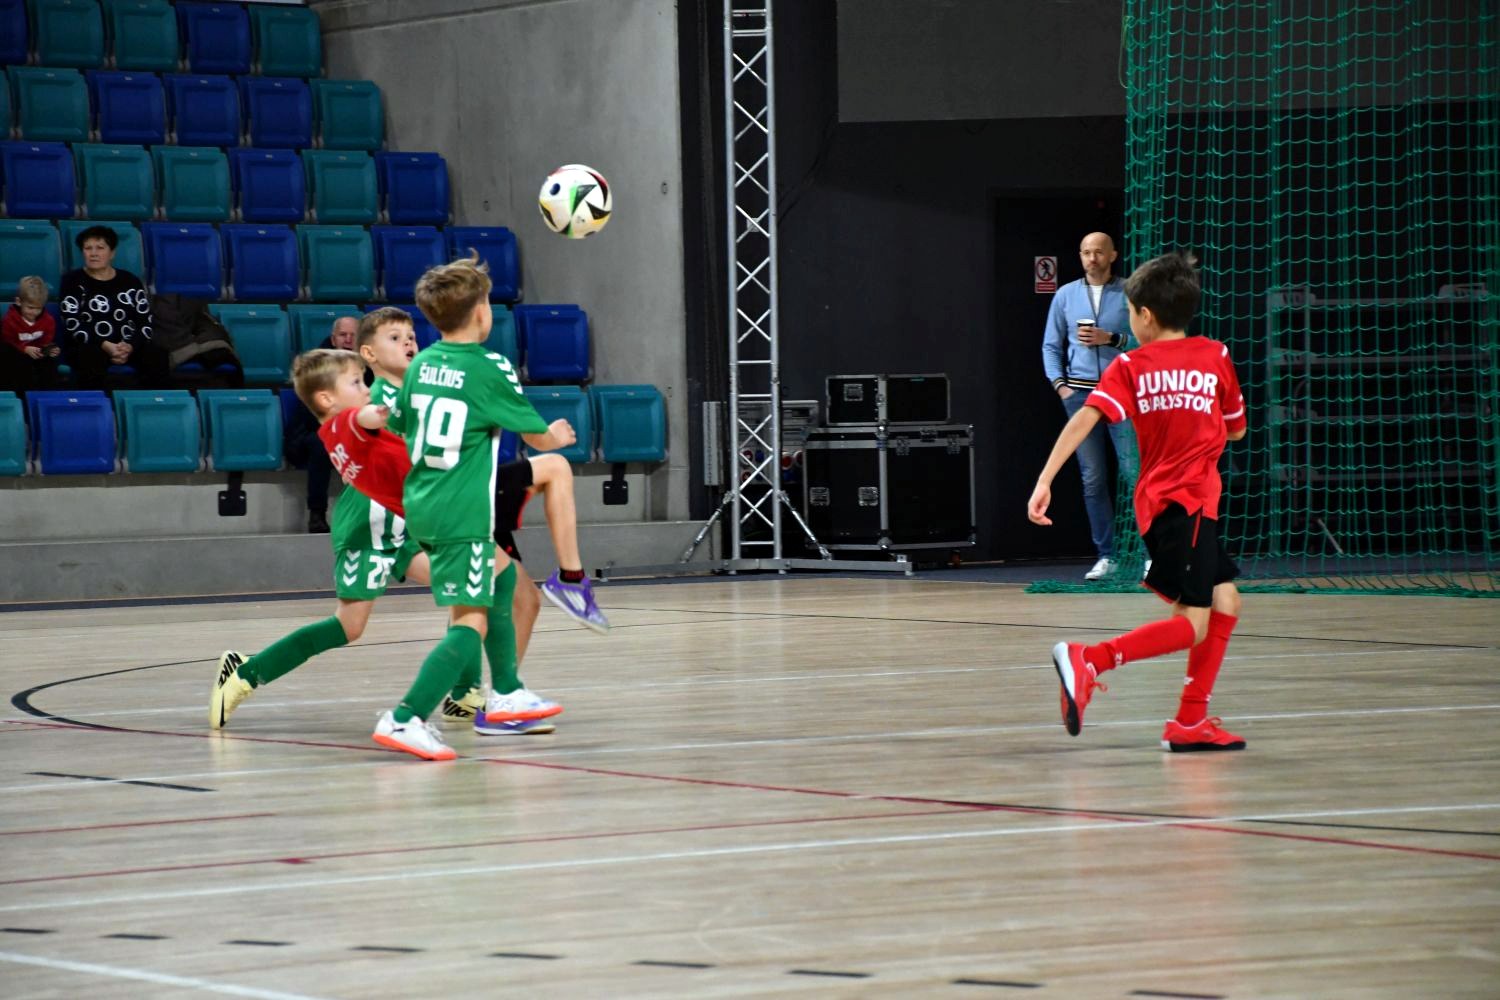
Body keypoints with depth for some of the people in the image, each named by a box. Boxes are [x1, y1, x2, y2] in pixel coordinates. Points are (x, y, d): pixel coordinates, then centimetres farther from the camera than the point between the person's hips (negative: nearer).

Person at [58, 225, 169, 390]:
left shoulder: (130, 282, 14)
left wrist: (130, 346, -15)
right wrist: (104, 345, -19)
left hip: (130, 347, 3)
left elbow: (146, 323, 7)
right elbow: (71, 325, -4)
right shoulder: (73, 281, 7)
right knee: (90, 358, -39)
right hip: (90, 347, -3)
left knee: (157, 357, -28)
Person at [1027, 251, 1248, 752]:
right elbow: (1236, 429, 12)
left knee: (1225, 601, 15)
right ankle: (1087, 660, -23)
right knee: (1193, 624, -8)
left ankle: (1191, 721, 13)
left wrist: (1045, 480, -14)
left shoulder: (1130, 367, 6)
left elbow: (1084, 418, -9)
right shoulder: (1215, 356, 3)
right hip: (1188, 500, -5)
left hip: (1160, 500, 5)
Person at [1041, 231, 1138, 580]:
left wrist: (1111, 339, -12)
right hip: (1080, 392, 3)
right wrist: (1060, 384, 3)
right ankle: (1105, 555, 6)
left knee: (1135, 471, -9)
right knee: (1092, 478, 2)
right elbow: (1051, 346, 15)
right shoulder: (1065, 295, 12)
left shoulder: (1130, 293, 3)